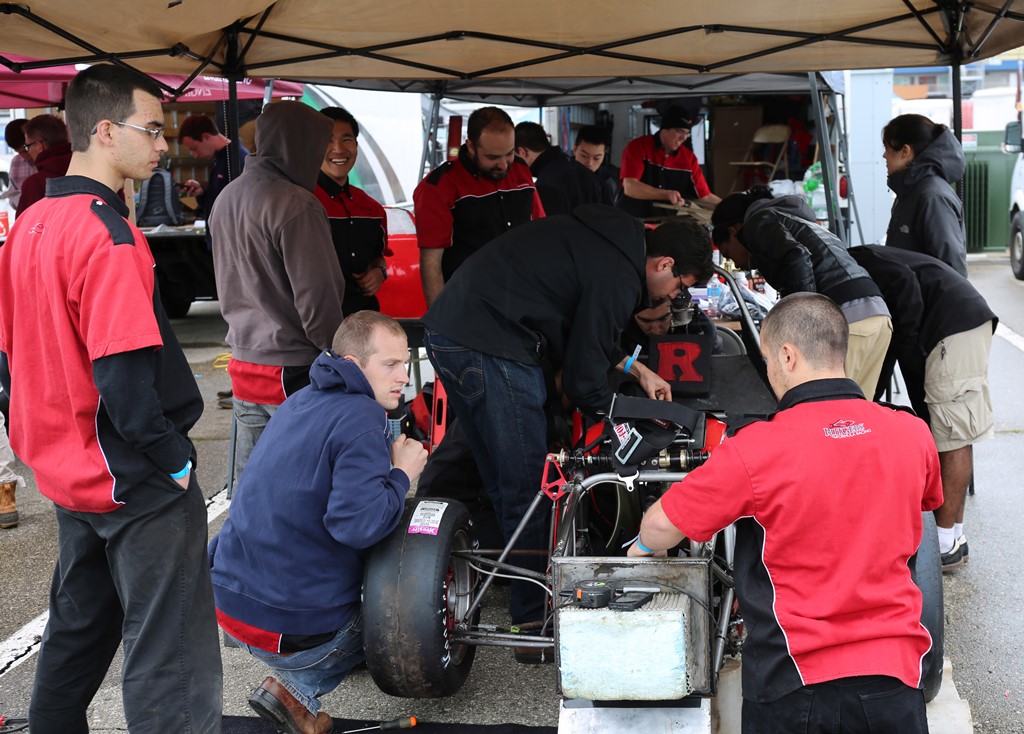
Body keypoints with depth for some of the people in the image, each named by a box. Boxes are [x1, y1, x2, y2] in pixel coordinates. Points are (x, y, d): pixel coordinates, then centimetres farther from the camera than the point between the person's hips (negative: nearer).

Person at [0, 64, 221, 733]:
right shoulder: (108, 235, -20)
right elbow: (123, 377, -25)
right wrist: (177, 462, -14)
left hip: (69, 473, 9)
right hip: (135, 482, -9)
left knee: (78, 629, 22)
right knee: (170, 656, -2)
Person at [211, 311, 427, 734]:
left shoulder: (302, 400, 11)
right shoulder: (363, 422, -16)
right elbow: (358, 523, -28)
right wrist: (401, 474, -11)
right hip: (288, 624, -7)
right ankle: (296, 690, 0)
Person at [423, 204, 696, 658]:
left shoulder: (609, 239, 16)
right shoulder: (618, 278, -13)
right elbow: (583, 382, -8)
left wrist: (636, 369, 28)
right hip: (490, 346, -10)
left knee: (498, 480, 18)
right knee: (526, 487, -3)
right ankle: (534, 620, 4)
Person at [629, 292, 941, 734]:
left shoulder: (755, 451, -16)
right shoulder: (914, 436, -1)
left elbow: (662, 525, -3)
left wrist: (643, 547, 20)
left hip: (795, 679, -3)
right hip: (895, 673, 4)